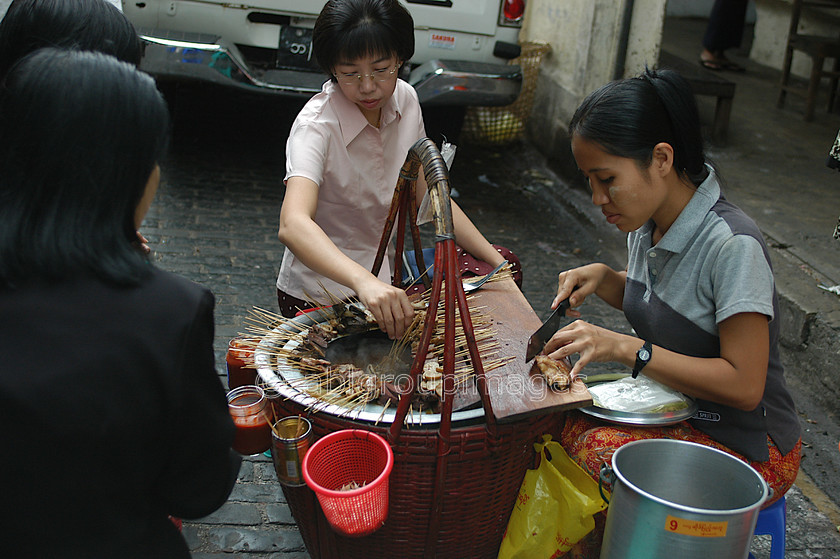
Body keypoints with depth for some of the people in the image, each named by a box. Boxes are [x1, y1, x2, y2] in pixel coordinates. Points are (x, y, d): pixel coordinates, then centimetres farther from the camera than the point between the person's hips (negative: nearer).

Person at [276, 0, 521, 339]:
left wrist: (498, 263, -2)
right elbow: (292, 225, -44)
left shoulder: (405, 100, -5)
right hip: (320, 294, -7)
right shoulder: (316, 126, -26)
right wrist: (365, 282, -61)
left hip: (384, 269, 7)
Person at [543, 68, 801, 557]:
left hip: (747, 445, -7)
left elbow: (743, 385, -26)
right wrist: (603, 278, -2)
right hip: (676, 409, 7)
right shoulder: (648, 224, -1)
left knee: (596, 452, -29)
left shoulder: (733, 245, -26)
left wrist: (626, 348, -28)